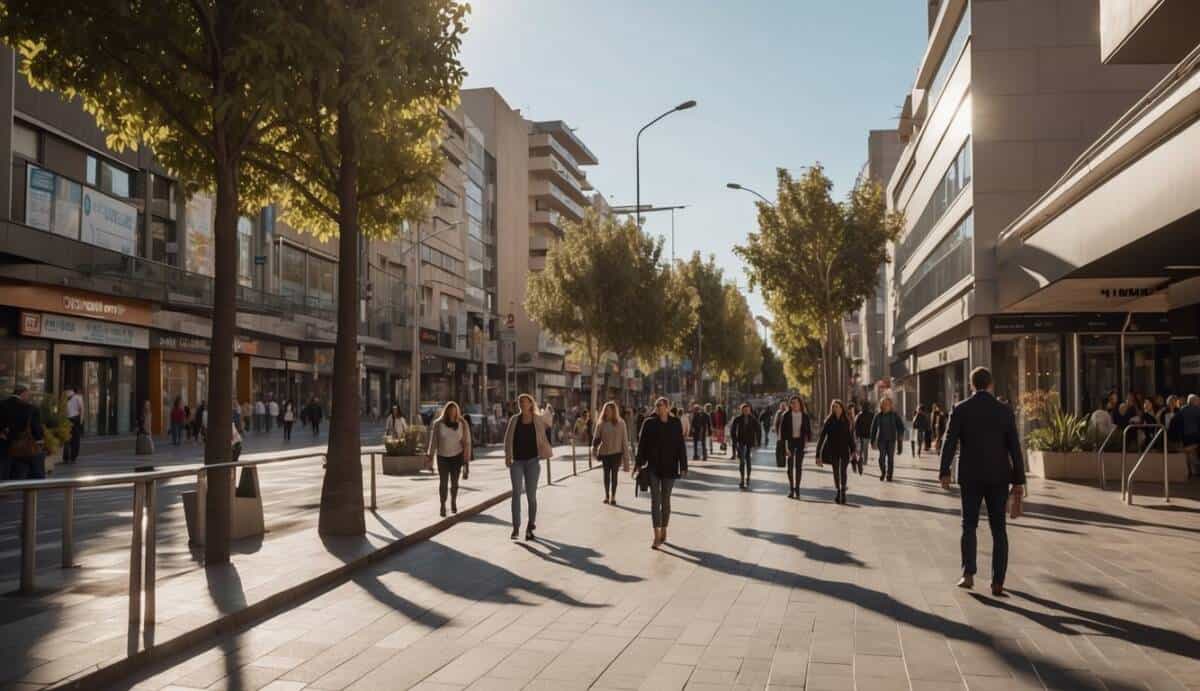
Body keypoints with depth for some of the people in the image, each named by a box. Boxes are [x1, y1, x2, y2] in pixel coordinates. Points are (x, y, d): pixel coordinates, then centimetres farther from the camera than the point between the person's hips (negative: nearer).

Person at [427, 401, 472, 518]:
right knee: (443, 481, -4)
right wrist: (431, 457, -10)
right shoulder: (438, 424, -9)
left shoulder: (463, 424, -7)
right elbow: (433, 441, -7)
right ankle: (443, 505, 6)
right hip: (442, 456, 0)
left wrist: (467, 459, -3)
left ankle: (453, 502, 30)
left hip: (457, 456, 0)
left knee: (454, 482, 6)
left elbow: (466, 442, -3)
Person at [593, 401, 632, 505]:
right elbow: (597, 438, 5)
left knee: (614, 474, 3)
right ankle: (607, 496, 23)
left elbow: (624, 440, -5)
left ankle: (613, 497, 12)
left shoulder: (620, 423, -6)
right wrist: (594, 447, -14)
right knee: (606, 474, 12)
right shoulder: (601, 423, -1)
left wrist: (626, 456, -8)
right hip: (604, 452, 2)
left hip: (616, 453, -2)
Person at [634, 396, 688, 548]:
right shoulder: (649, 423, -2)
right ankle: (657, 536, -8)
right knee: (655, 500, -5)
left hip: (669, 468, 1)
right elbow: (642, 444, -1)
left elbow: (681, 446, 0)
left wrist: (683, 467, -3)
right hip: (653, 467, -1)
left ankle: (664, 531, 26)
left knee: (665, 500, 10)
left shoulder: (675, 423, -1)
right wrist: (639, 464, -4)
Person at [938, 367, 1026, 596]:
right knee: (998, 529, 9)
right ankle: (997, 582, 4)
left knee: (969, 525, 14)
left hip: (970, 476, 0)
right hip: (998, 477, 1)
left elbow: (949, 442, -11)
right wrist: (1019, 481, 1)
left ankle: (968, 574, 1)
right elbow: (1014, 448, -3)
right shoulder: (1005, 411, -1)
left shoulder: (960, 410, -4)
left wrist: (944, 472, -8)